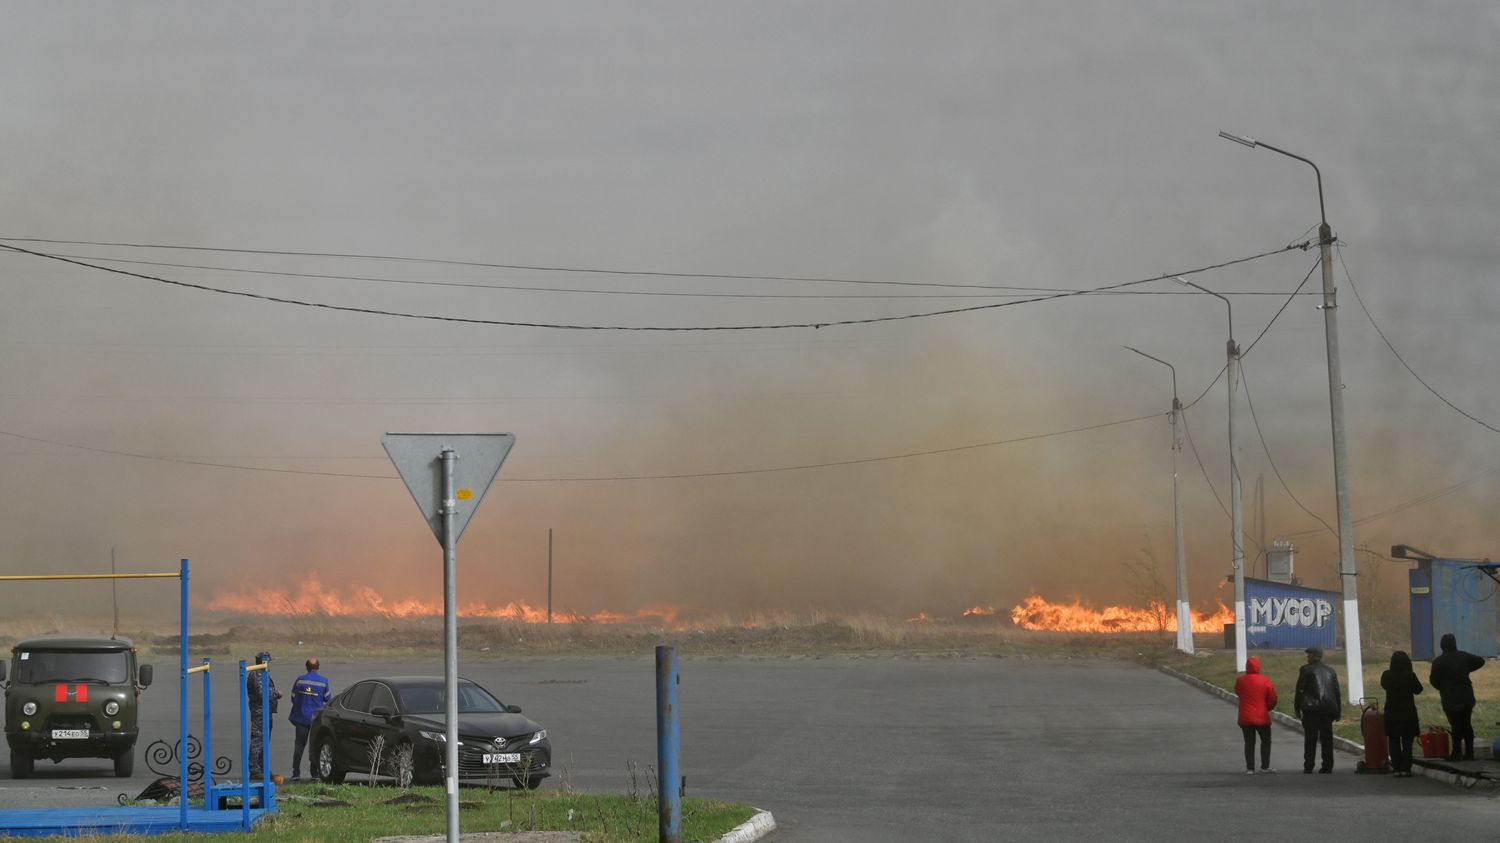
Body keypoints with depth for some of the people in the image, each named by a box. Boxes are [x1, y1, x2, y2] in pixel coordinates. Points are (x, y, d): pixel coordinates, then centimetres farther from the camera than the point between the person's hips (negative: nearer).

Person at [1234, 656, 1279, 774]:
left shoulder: (1240, 680, -6)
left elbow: (1237, 693, 11)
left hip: (1245, 718, 1)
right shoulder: (1265, 681, -9)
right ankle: (1265, 766, 11)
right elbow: (1273, 699, -5)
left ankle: (1249, 768, 4)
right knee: (1266, 741, 14)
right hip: (1262, 717, -1)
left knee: (1249, 743, 8)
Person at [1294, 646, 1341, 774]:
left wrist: (1297, 708, 0)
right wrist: (1338, 711, 16)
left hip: (1311, 709, -4)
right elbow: (1337, 692, 13)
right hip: (1328, 708, 4)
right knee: (1327, 739, 7)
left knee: (1310, 739, -2)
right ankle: (1327, 766, 4)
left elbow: (1300, 690, -5)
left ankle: (1308, 767, -4)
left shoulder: (1306, 669, -2)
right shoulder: (1330, 671, 13)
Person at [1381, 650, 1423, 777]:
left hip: (1391, 713, 2)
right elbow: (1418, 690, 1)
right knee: (1407, 742, 5)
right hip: (1408, 713, -2)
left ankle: (1396, 768, 8)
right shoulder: (1410, 676, -14)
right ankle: (1405, 769, 1)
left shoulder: (1386, 676, -6)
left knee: (1393, 742, 10)